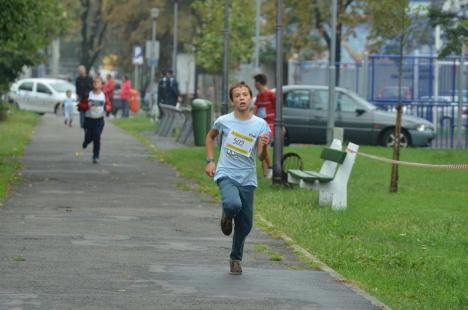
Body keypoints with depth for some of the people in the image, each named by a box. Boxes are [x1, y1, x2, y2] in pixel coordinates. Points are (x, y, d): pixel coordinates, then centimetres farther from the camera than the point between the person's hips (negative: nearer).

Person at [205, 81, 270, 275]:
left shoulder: (260, 125, -2)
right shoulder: (223, 121, -3)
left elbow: (261, 157, -5)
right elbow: (210, 137, 19)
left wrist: (264, 146, -27)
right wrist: (210, 161, 9)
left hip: (247, 179, 2)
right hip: (226, 175, -2)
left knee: (245, 225, 5)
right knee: (234, 205, -32)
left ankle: (236, 259, 27)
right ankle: (227, 215, 5)